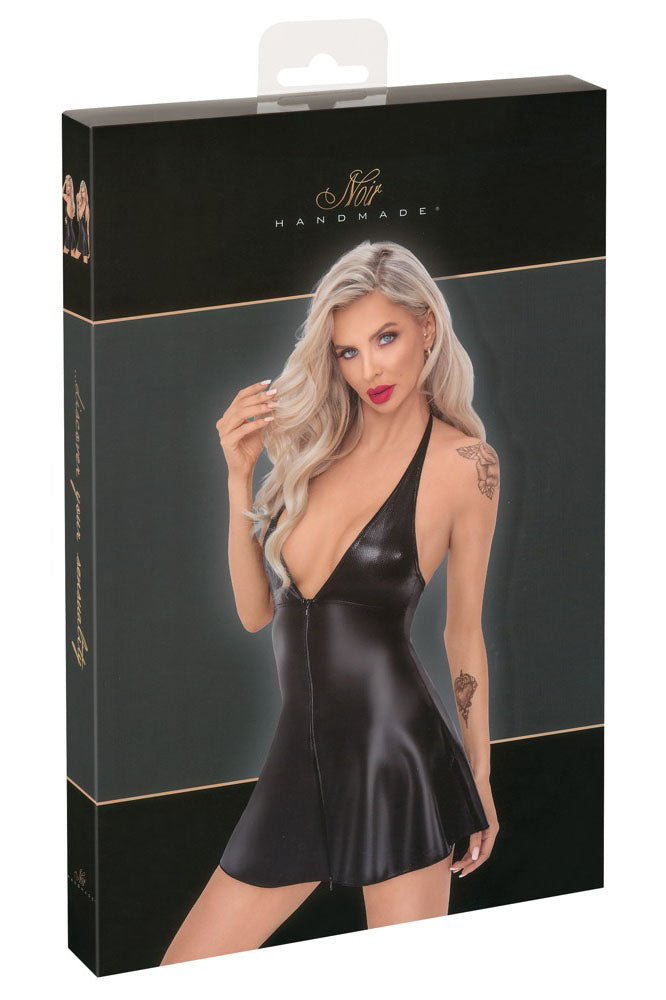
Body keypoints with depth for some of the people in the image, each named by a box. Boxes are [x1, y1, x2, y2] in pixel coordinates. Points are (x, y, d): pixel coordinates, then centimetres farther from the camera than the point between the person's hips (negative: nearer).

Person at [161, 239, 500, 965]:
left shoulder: (462, 463, -4)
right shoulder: (315, 443, 10)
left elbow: (464, 633, 4)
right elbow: (255, 609, 10)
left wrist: (481, 783, 8)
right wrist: (239, 475, -1)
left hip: (397, 760, -5)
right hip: (301, 762, 5)